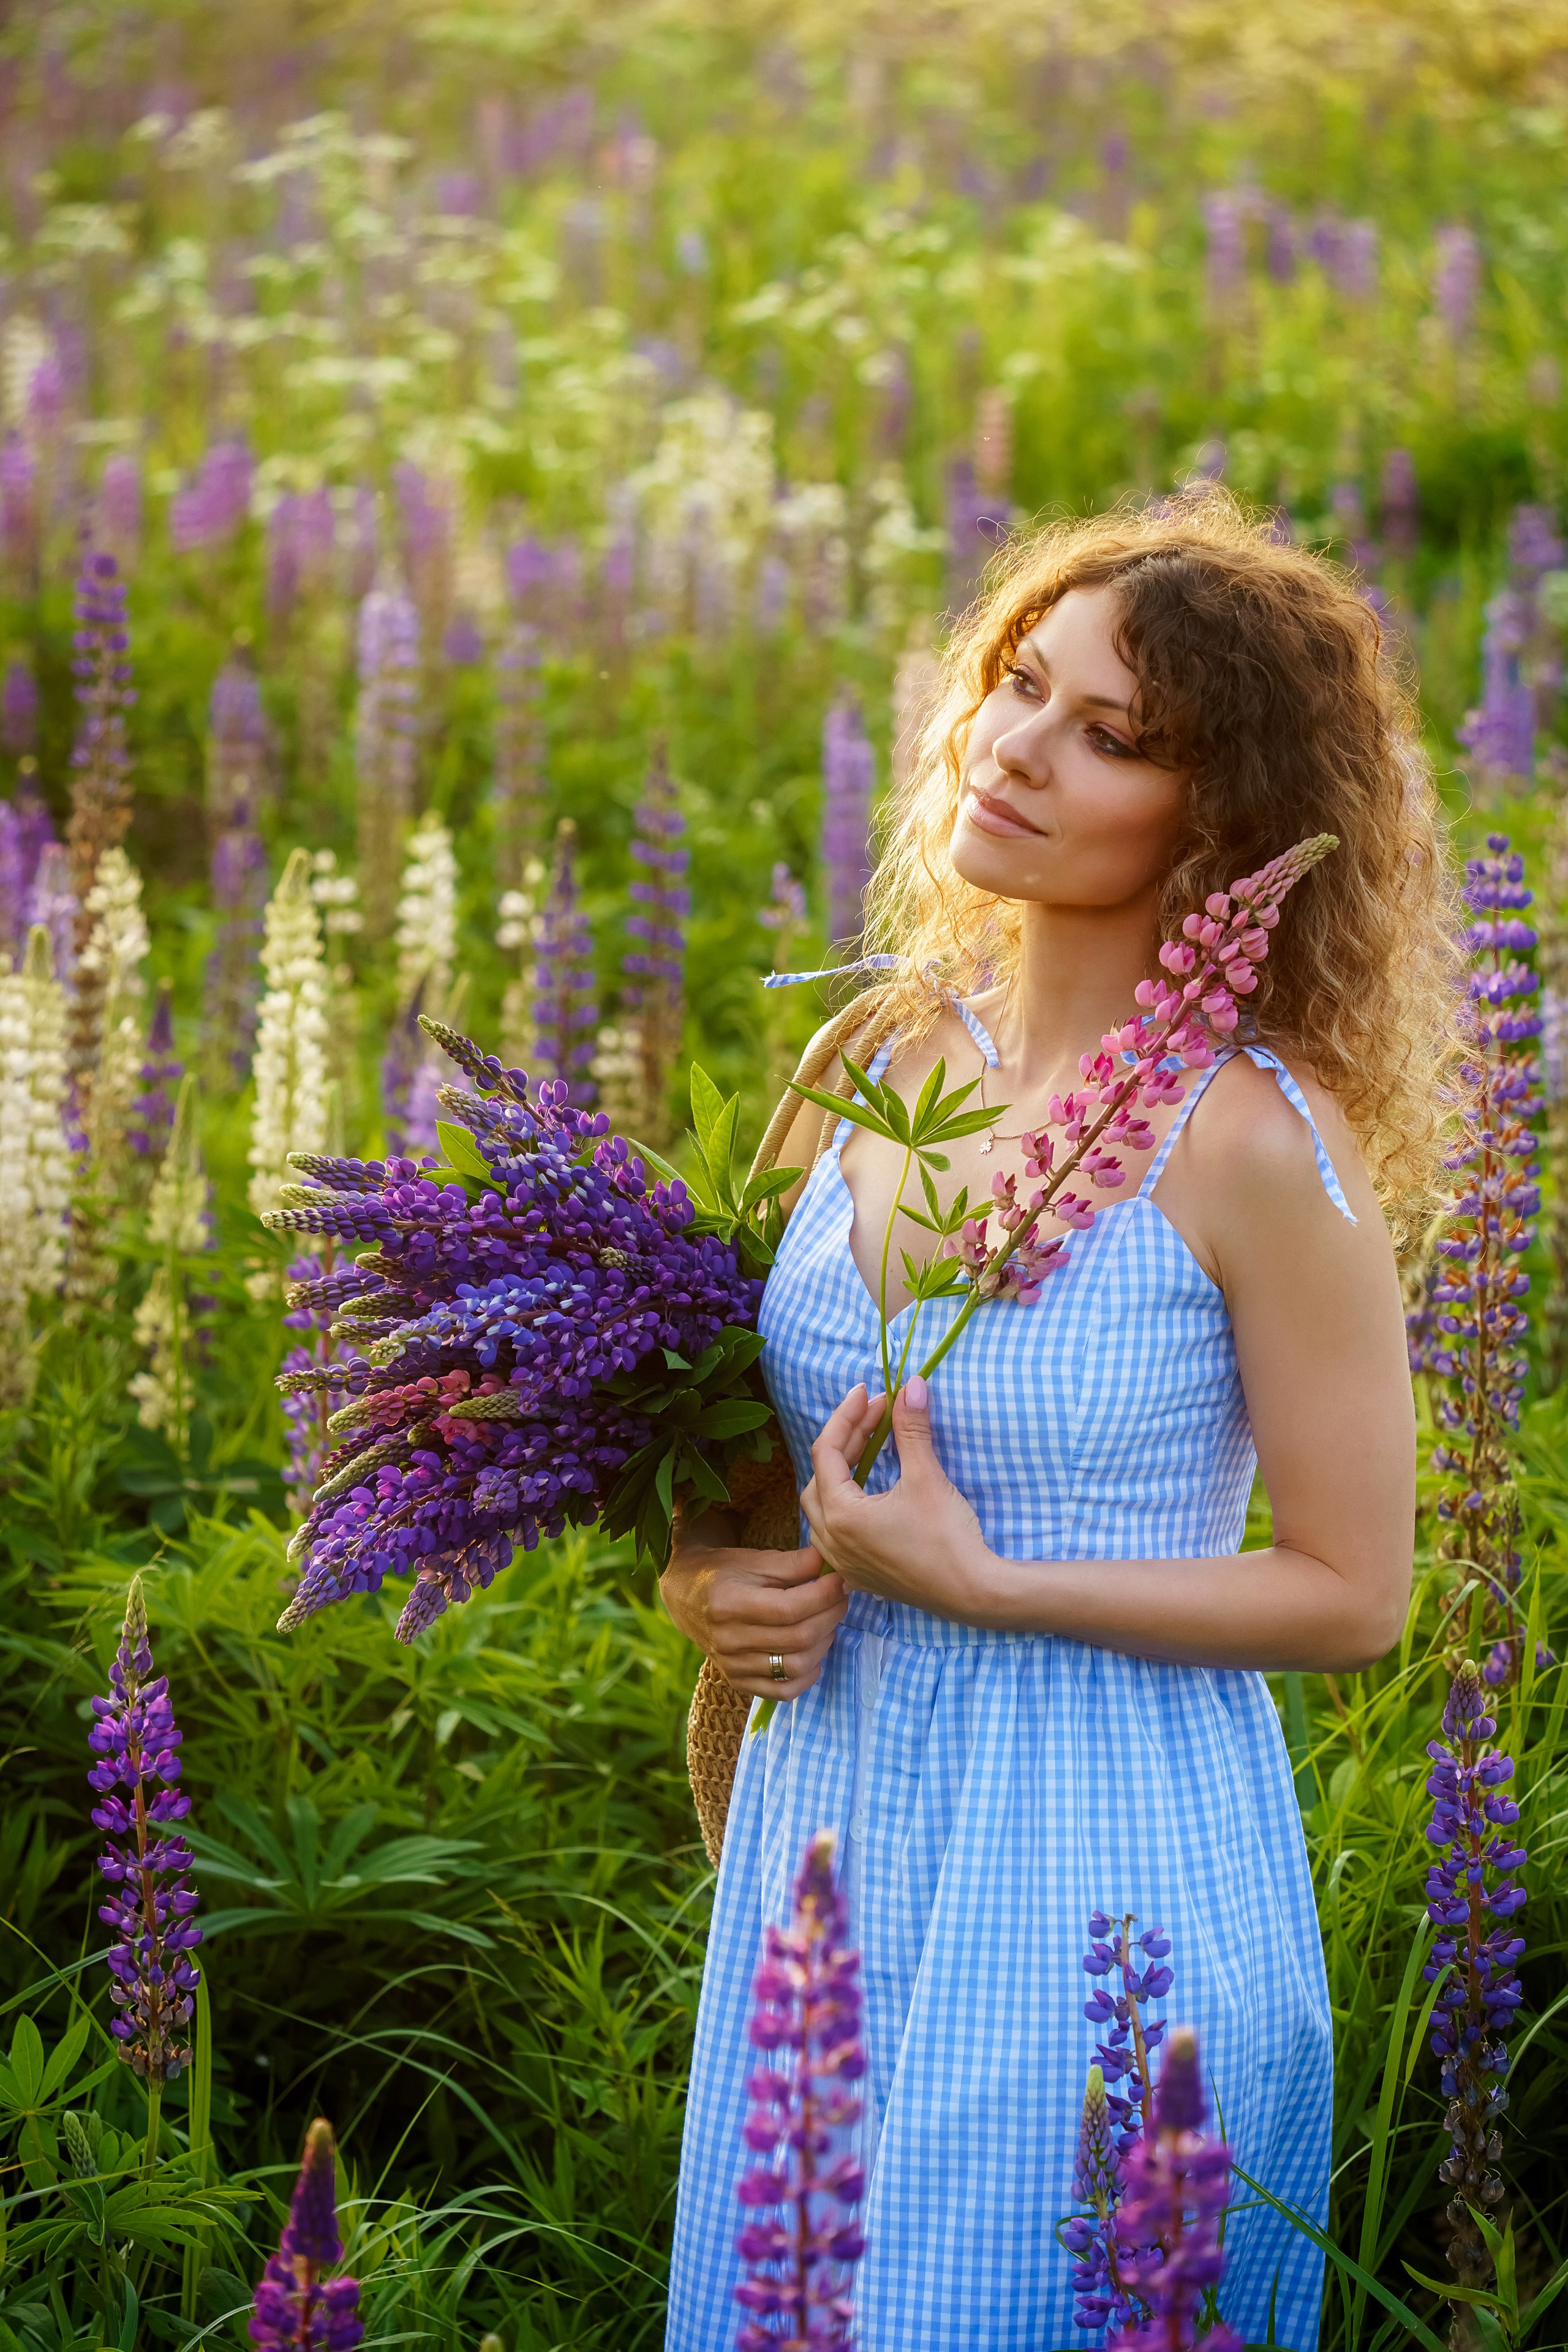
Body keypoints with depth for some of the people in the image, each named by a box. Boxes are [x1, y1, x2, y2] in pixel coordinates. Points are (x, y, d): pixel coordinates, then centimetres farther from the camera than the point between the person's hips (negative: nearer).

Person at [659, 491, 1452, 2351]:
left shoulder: (1250, 1138, -17)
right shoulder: (891, 1059, 2)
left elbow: (1352, 1593, -12)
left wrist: (979, 1585, -18)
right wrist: (702, 1564, -2)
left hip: (1098, 1866, -6)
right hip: (828, 1826, 6)